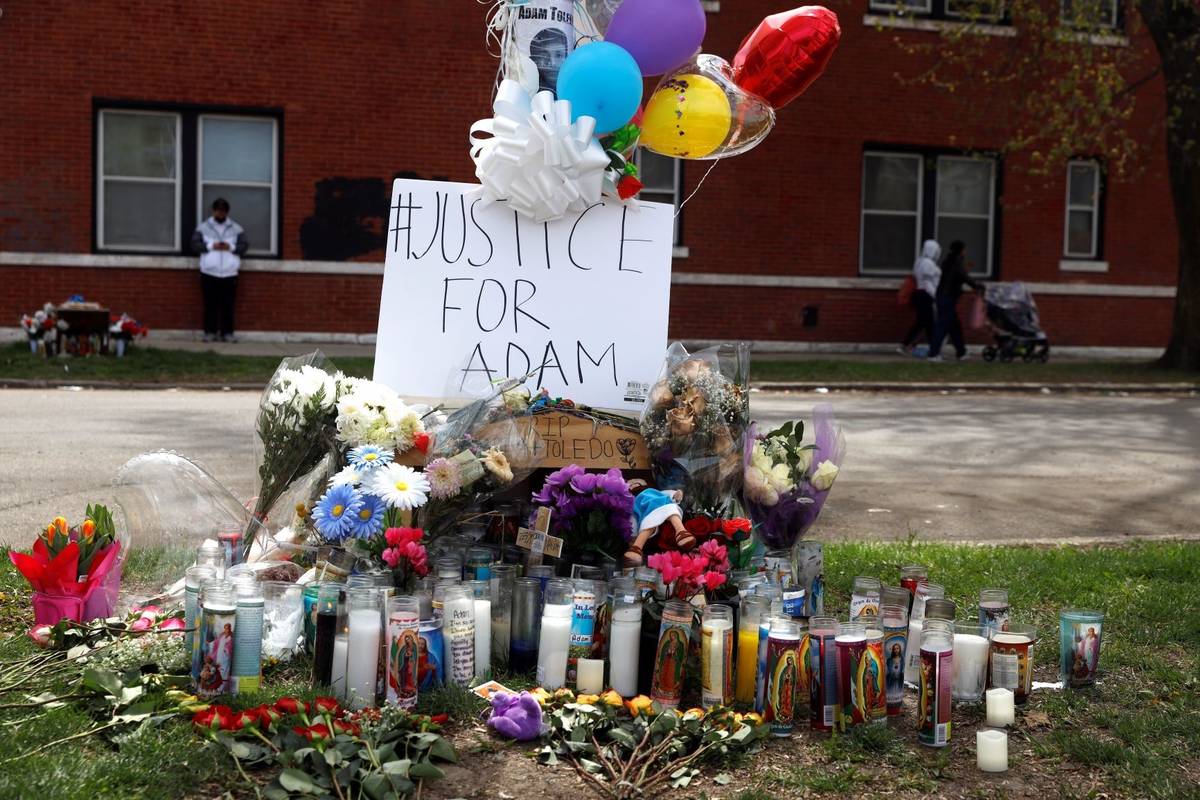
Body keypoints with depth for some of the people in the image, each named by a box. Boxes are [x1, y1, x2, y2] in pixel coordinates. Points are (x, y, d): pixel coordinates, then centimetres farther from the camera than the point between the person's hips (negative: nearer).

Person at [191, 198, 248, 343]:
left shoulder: (236, 229, 9)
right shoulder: (203, 227, 7)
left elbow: (245, 245, 4)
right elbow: (195, 244, 0)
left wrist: (231, 247, -13)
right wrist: (211, 246, -13)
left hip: (229, 274, 1)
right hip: (209, 273, -1)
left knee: (228, 305, 1)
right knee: (210, 305, 1)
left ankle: (227, 333, 6)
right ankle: (210, 332, 7)